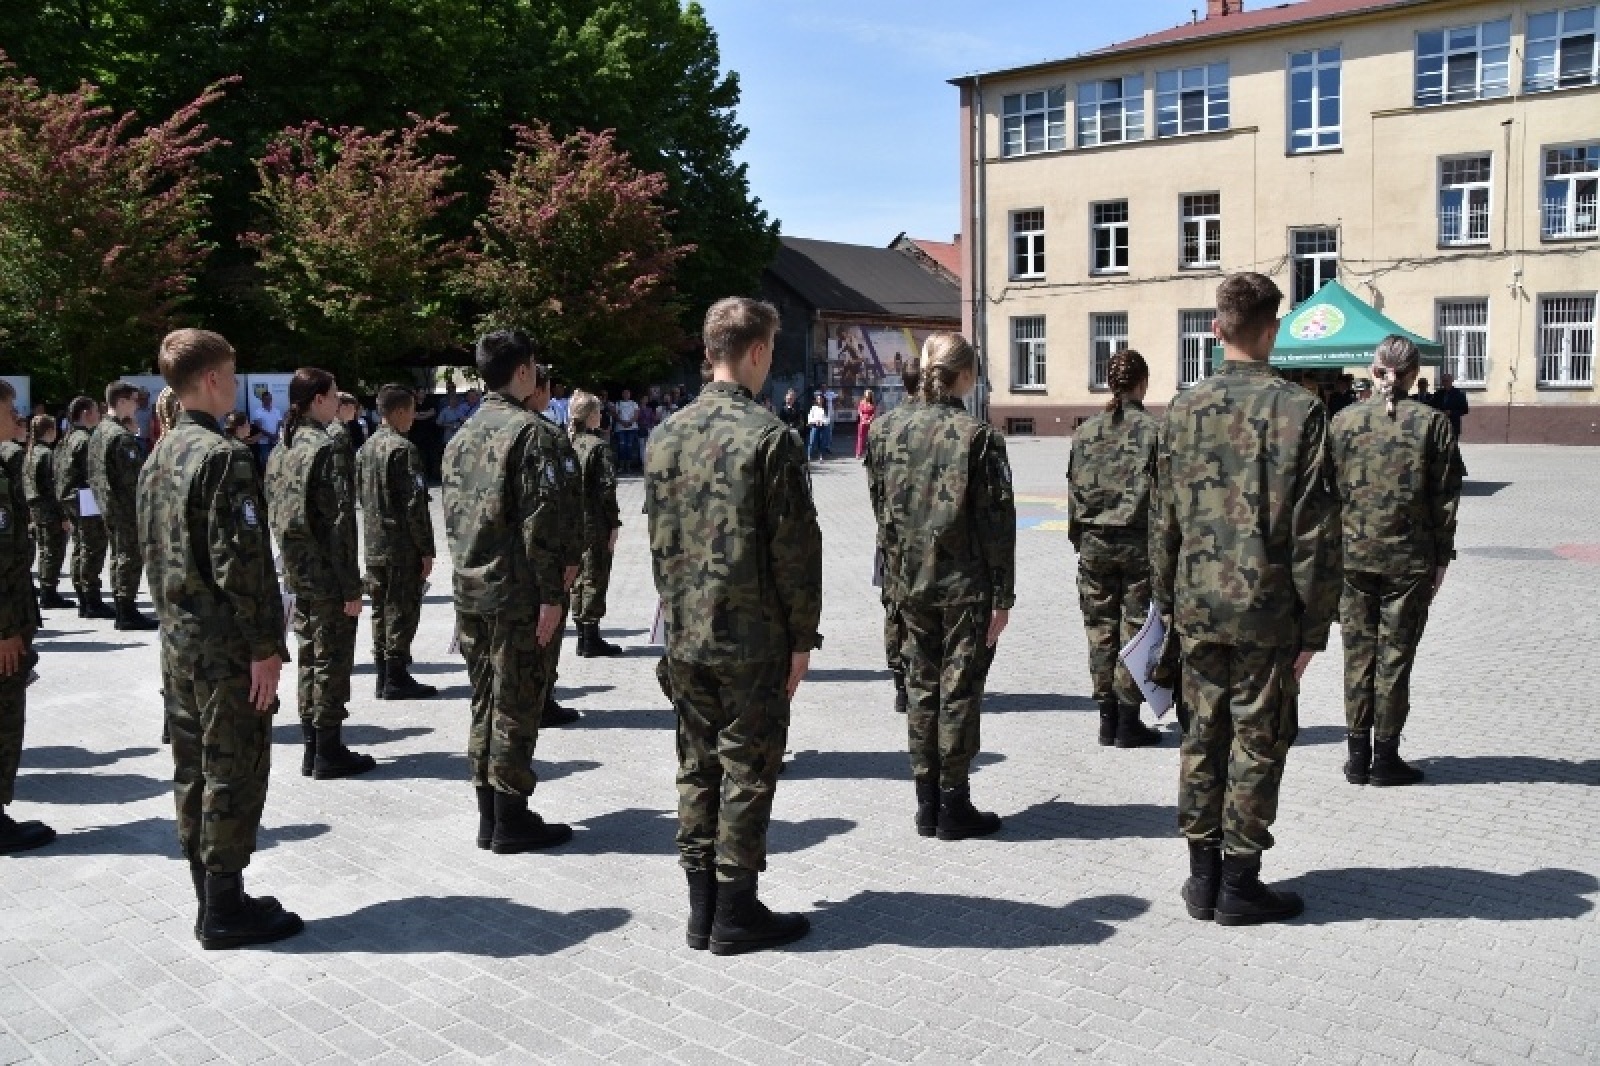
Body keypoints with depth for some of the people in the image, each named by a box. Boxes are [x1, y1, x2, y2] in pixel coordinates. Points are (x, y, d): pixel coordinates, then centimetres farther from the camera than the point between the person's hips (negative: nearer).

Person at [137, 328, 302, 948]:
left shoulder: (158, 456, 12)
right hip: (226, 647, -9)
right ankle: (225, 911, 9)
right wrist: (265, 646, -18)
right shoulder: (224, 456, -16)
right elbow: (240, 560, -21)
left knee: (193, 773, 14)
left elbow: (151, 551, 17)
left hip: (177, 641, 9)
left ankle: (209, 900, 25)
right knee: (234, 775, 0)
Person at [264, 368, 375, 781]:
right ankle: (329, 754, 8)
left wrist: (291, 562, 17)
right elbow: (339, 522, -18)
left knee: (309, 658, 15)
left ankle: (311, 749, 23)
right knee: (332, 661, 1)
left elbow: (274, 514, 13)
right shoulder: (329, 449, -15)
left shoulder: (281, 450, 10)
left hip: (297, 572, 8)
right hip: (328, 575, -8)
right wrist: (352, 586, -16)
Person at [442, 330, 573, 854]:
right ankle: (511, 820, 7)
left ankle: (489, 818, 21)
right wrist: (552, 593, -16)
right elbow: (539, 519, -17)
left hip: (470, 589, 8)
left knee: (485, 701, 13)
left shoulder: (462, 435, 14)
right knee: (515, 705, 0)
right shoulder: (525, 429, -11)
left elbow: (452, 515, 17)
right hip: (515, 592, -8)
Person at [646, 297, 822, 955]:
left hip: (684, 636, 6)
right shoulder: (768, 438, -14)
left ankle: (701, 909, 23)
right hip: (753, 639, -6)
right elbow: (794, 550, -13)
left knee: (698, 768, 14)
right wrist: (802, 637, -5)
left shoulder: (667, 436, 6)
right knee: (747, 772, 5)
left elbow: (658, 539, 11)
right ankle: (736, 915, 14)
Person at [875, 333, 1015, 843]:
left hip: (914, 583, 5)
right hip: (966, 585, -4)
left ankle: (927, 805, 20)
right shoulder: (979, 436, -10)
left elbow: (890, 511, 6)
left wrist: (895, 577, 13)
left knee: (921, 688, 12)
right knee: (960, 691, 4)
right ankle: (953, 808, 13)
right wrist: (1003, 595, -6)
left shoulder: (901, 431, 3)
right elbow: (996, 521, -11)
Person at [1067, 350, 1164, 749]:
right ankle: (1128, 721, 9)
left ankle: (1107, 719, 16)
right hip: (1139, 541, -3)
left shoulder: (1085, 432, 3)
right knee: (1135, 627, 5)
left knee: (1100, 629, 10)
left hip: (1094, 541, 3)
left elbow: (1074, 491, 6)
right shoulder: (1154, 430, -7)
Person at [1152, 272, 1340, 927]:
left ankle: (1202, 874, 23)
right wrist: (1313, 627, -3)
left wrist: (1167, 601, 16)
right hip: (1267, 609, -4)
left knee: (1203, 736, 13)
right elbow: (1313, 531, -9)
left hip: (1197, 605, 4)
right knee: (1258, 742, 7)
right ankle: (1239, 884, 16)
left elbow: (1164, 520, 7)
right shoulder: (1298, 410, -9)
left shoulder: (1184, 409, 2)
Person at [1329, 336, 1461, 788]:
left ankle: (1358, 755, 16)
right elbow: (1445, 498, -3)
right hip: (1409, 558, -1)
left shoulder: (1344, 420, 0)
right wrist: (1441, 557, 5)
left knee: (1358, 653, 10)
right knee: (1395, 655, 7)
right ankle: (1385, 758, 14)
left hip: (1353, 555, 2)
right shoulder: (1433, 422, -4)